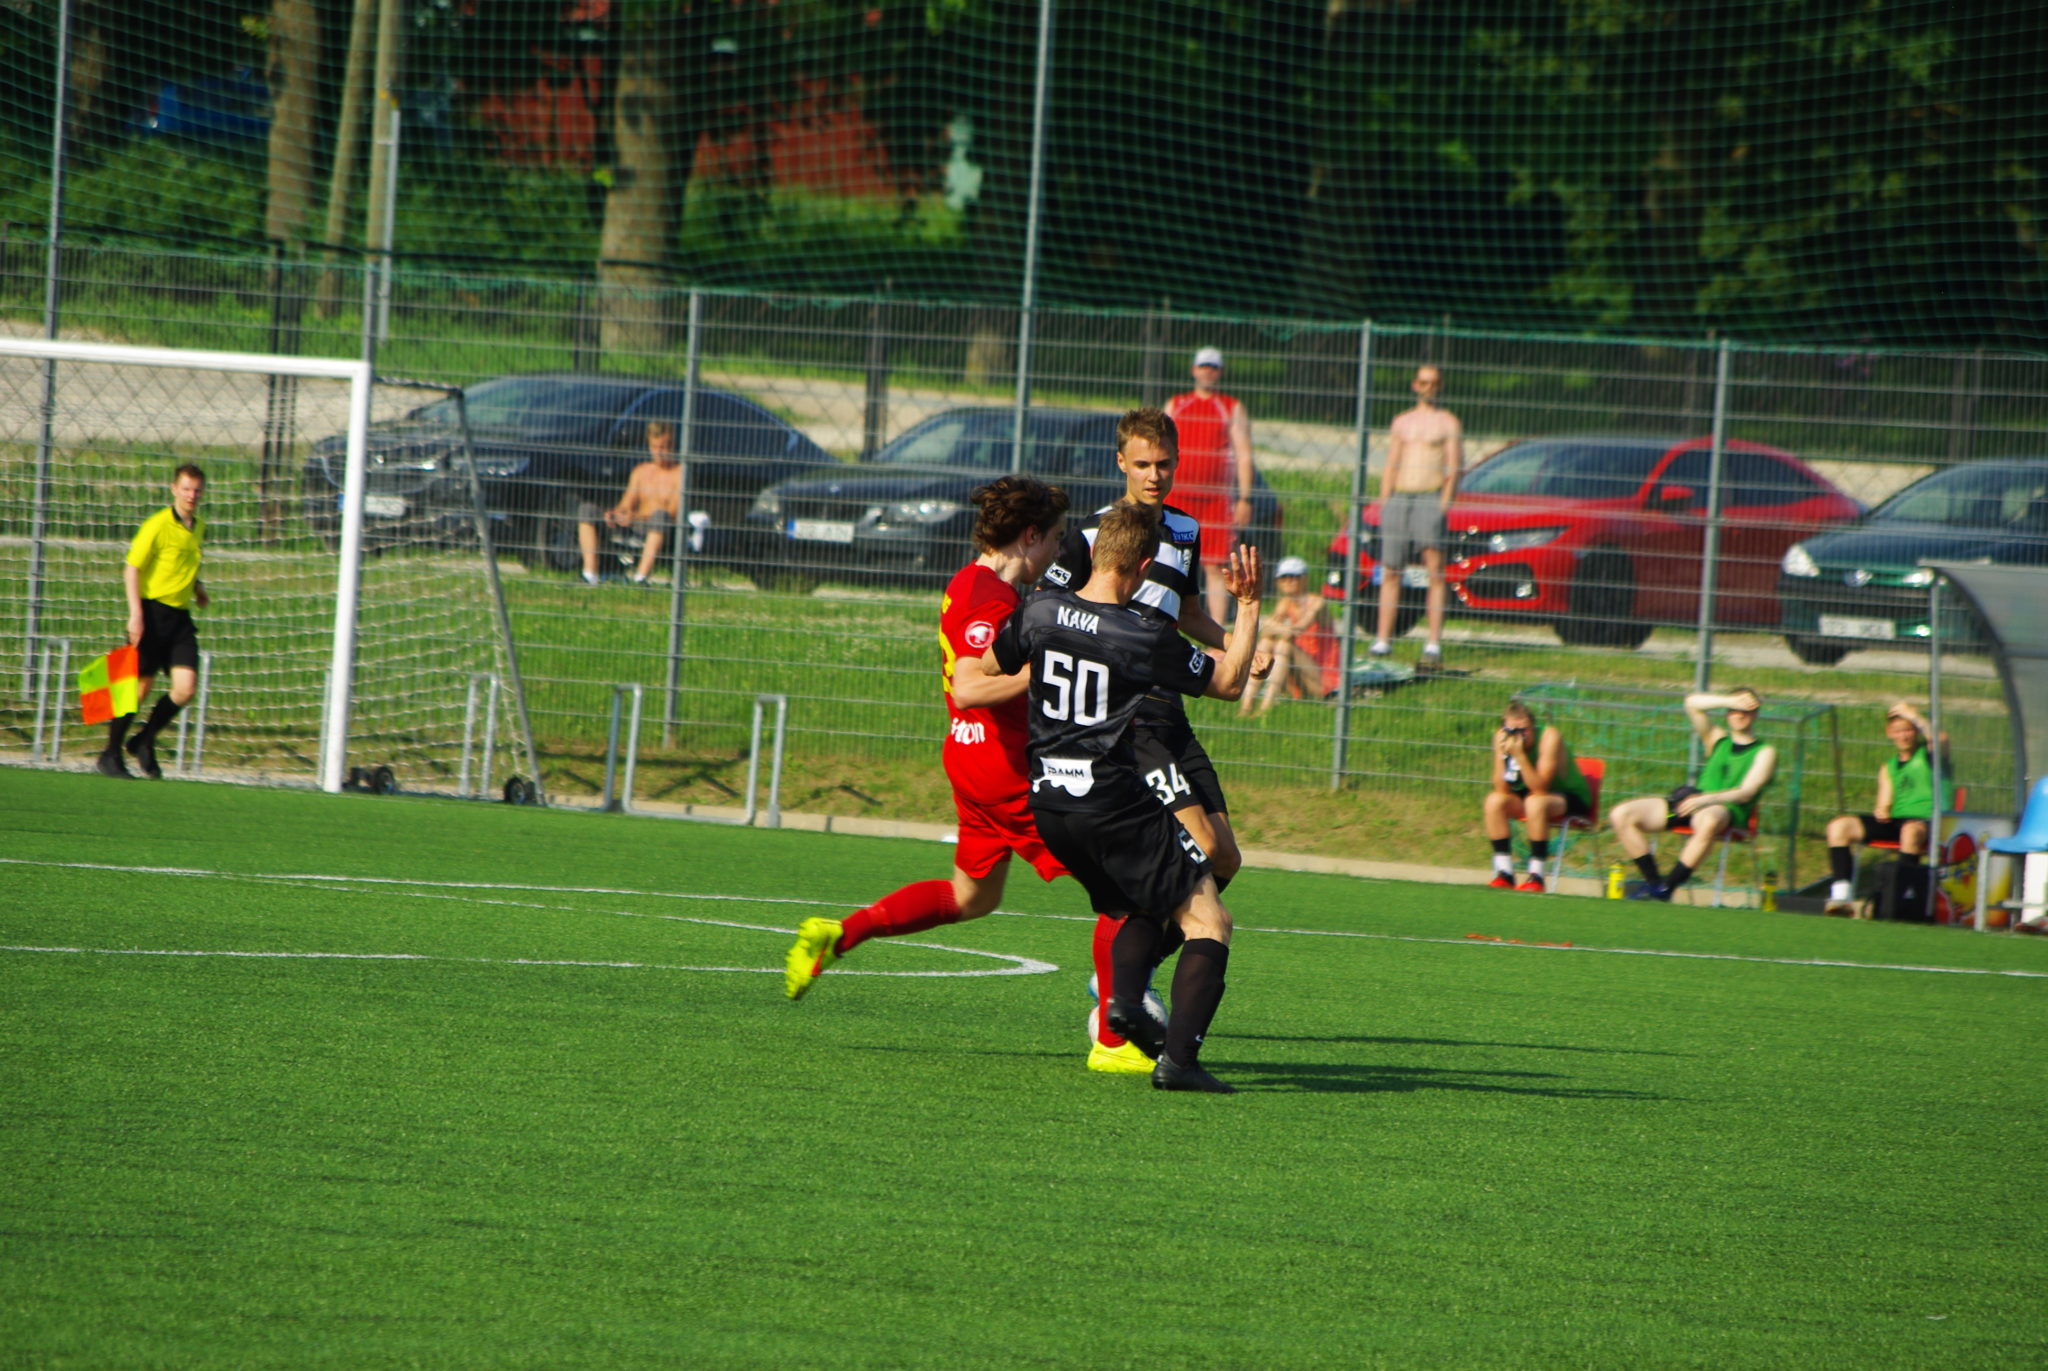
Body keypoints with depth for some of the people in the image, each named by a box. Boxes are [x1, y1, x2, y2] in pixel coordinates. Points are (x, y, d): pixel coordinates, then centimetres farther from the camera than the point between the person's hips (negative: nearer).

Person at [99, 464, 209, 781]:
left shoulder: (199, 528, 13)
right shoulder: (158, 525, -9)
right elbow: (132, 568, -12)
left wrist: (197, 585, 14)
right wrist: (136, 613, -20)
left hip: (180, 617, 6)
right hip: (153, 610, -6)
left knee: (186, 686, -7)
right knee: (140, 685, -3)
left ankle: (144, 742, 13)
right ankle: (110, 756, 10)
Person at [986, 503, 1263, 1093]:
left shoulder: (1040, 611, 0)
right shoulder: (1148, 637, -13)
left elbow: (984, 670, 18)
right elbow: (1229, 682, -1)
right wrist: (1248, 607, 4)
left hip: (1048, 803, 6)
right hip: (1117, 804, -6)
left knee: (1139, 909, 26)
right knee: (1207, 922, 1)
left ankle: (1124, 996, -4)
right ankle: (1178, 1057, -16)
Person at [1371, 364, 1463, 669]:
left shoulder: (1447, 422, 7)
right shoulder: (1402, 421, 19)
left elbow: (1454, 467, 0)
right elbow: (1390, 465, 19)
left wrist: (1446, 501, -12)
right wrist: (1384, 502, 9)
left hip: (1430, 497, -4)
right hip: (1399, 497, 4)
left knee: (1435, 571, -11)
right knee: (1390, 572, 3)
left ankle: (1434, 644, -15)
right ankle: (1383, 639, 6)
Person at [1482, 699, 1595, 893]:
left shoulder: (1549, 737, -26)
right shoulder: (1501, 737, -12)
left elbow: (1539, 788, -31)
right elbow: (1501, 789, -16)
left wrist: (1519, 754, -40)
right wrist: (1503, 753, -31)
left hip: (1571, 799, -5)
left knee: (1535, 803, -35)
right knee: (1495, 801, -20)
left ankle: (1536, 876, -29)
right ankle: (1504, 874, -15)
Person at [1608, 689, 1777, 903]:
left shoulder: (1765, 752, 11)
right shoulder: (1718, 739, 26)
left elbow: (1746, 793, -5)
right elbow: (1692, 703, 16)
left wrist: (1706, 799, -19)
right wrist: (1732, 701, 6)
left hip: (1728, 809, -5)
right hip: (1693, 802, 5)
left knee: (1708, 821, -45)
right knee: (1621, 814, -13)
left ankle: (1666, 888, -37)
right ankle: (1652, 881, -14)